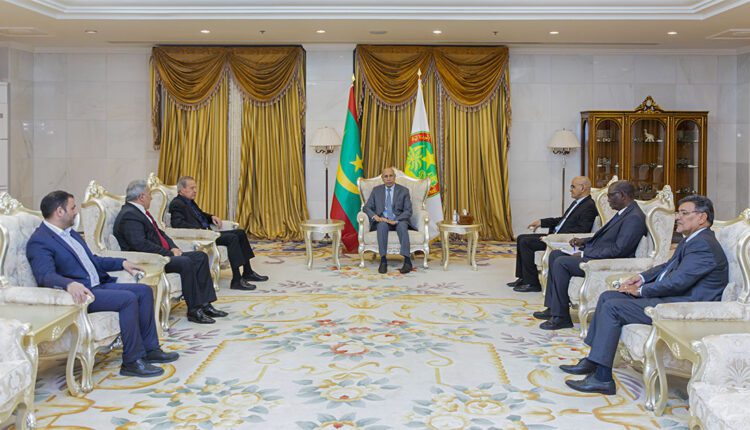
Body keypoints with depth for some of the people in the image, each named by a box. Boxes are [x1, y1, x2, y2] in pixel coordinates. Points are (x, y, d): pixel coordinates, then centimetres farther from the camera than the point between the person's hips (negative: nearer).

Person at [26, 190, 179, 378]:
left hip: (99, 285, 10)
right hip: (81, 292, -10)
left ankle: (150, 349, 6)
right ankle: (132, 361, -18)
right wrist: (70, 284, -46)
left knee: (144, 291, 2)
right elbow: (46, 276, -28)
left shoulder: (70, 232, 18)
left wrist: (122, 263, 19)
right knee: (128, 299, -26)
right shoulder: (39, 242, -12)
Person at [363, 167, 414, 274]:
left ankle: (407, 261, -40)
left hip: (399, 220, -1)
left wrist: (396, 220, -19)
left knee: (402, 226, -36)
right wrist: (375, 216, -15)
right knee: (382, 225, -35)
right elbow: (367, 207, 7)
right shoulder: (376, 190, 11)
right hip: (382, 220, 1)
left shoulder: (403, 190, 6)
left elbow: (408, 211, -1)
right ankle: (383, 260, -39)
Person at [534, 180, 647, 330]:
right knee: (555, 255, 8)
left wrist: (584, 254, -20)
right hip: (596, 254, 11)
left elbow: (618, 250, -25)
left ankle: (561, 317, -14)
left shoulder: (634, 218, -18)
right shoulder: (624, 212, 15)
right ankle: (553, 308, 8)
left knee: (561, 263, -23)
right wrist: (584, 241, 8)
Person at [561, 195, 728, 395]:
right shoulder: (692, 240, 16)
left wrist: (641, 290, -10)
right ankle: (593, 360, 11)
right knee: (607, 297, 8)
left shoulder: (703, 245, -17)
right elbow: (668, 266, 26)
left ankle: (602, 378, -16)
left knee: (612, 307, -19)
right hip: (671, 297, 11)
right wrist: (642, 277, 9)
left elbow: (676, 282, -23)